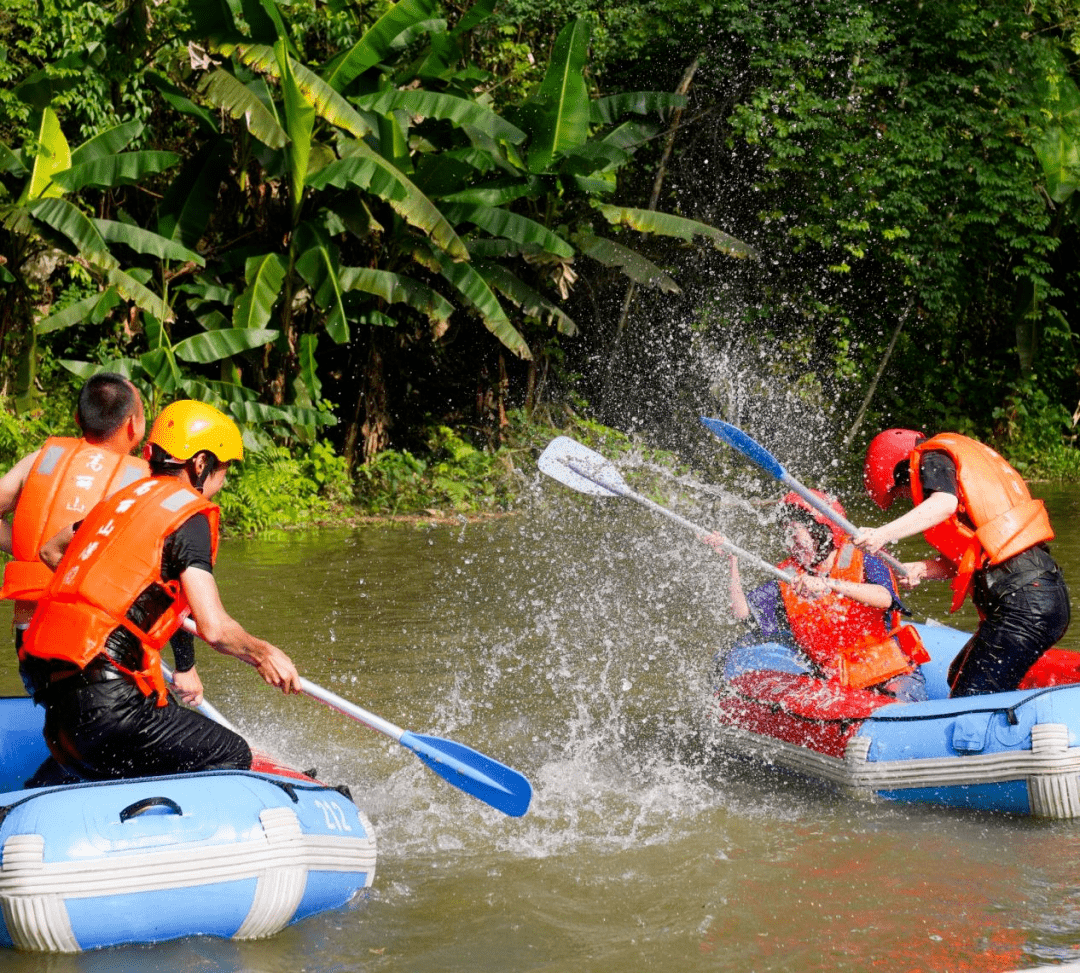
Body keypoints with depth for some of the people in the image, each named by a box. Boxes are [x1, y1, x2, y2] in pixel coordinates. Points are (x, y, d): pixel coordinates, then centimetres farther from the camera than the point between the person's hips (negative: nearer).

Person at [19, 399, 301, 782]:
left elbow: (50, 551, 37)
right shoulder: (188, 516, -5)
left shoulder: (124, 499, 20)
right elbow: (214, 628, -14)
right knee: (232, 757, -2)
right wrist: (263, 654, 5)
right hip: (109, 703, -9)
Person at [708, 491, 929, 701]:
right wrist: (733, 560, -3)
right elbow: (743, 612, 3)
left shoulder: (864, 564, -5)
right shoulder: (789, 580, 9)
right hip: (838, 685, 3)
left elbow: (884, 599, -27)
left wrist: (829, 584, -39)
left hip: (893, 677, -3)